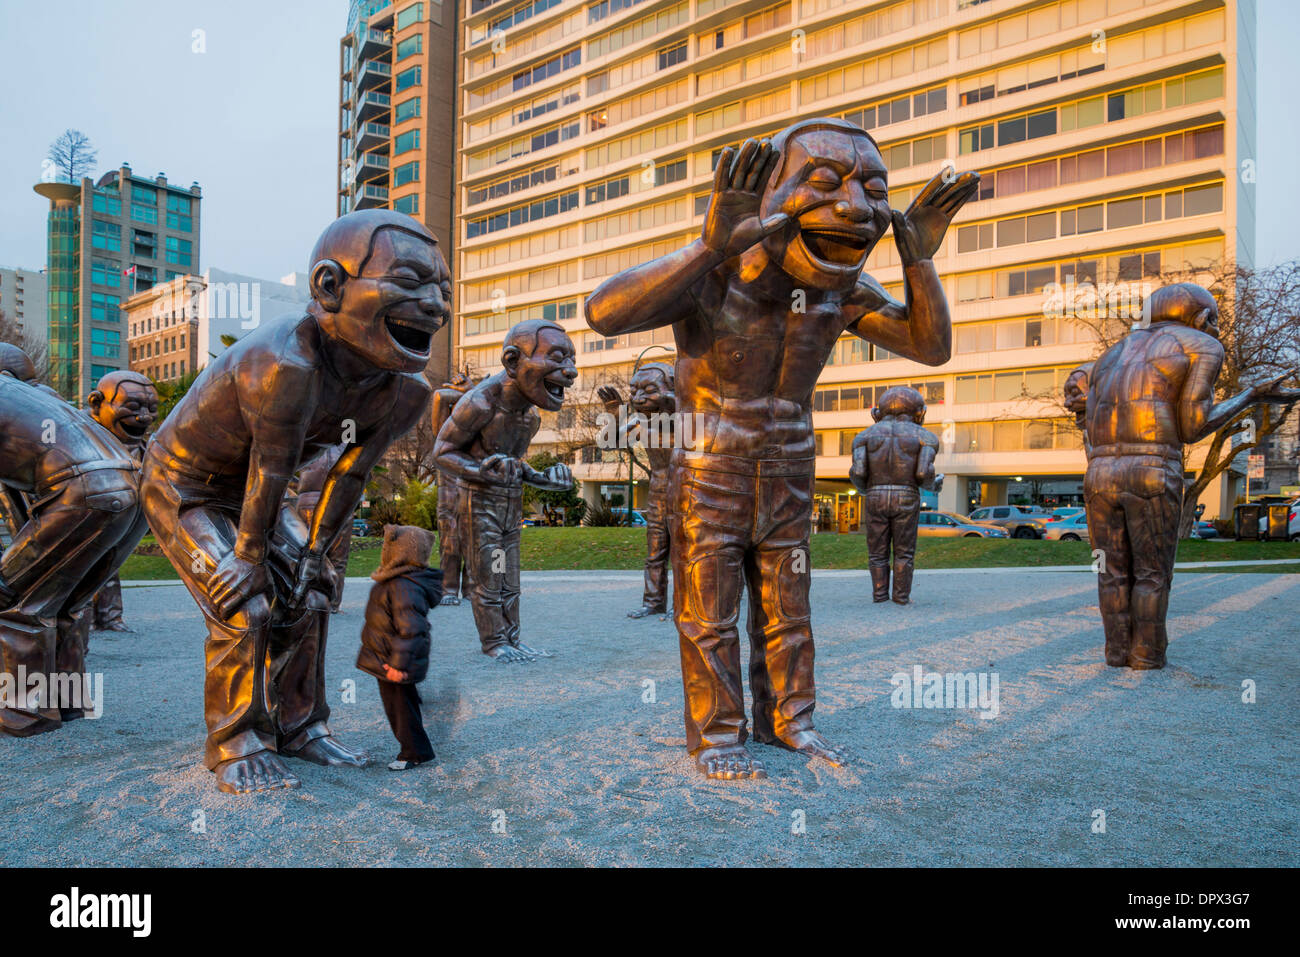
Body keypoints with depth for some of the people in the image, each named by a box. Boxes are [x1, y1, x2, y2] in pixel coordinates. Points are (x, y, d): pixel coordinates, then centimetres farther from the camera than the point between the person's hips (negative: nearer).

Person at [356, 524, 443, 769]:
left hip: (395, 665, -11)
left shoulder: (404, 587, -28)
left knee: (401, 706, 4)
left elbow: (411, 629, -31)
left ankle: (414, 753, 20)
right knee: (396, 704, 20)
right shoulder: (395, 580, 6)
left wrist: (400, 664, -29)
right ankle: (413, 748, 34)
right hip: (386, 662, 11)